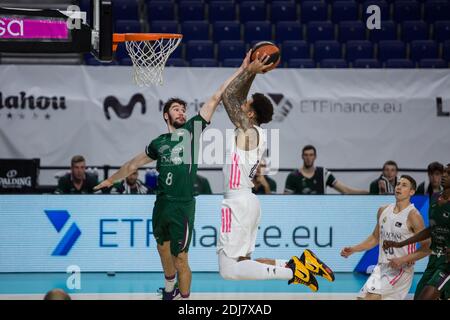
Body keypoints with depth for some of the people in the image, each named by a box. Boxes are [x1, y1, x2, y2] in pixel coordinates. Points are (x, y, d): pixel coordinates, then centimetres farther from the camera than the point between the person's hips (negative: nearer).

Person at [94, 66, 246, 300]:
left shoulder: (192, 129, 1)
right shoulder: (159, 143, 11)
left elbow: (216, 98, -3)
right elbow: (134, 164, 26)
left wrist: (242, 70, -4)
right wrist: (111, 180, 34)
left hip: (183, 205, -5)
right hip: (161, 204, 5)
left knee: (180, 259, -4)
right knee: (163, 249, 20)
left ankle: (184, 298, 8)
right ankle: (170, 290, 42)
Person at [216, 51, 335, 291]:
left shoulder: (247, 131, -12)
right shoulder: (254, 133, 13)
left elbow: (228, 96, -14)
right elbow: (237, 98, 24)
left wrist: (250, 71, -9)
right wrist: (248, 70, 20)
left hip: (238, 204, -10)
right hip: (245, 202, 10)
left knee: (229, 270, -12)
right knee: (240, 263, 13)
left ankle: (291, 271, -15)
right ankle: (298, 263, 7)